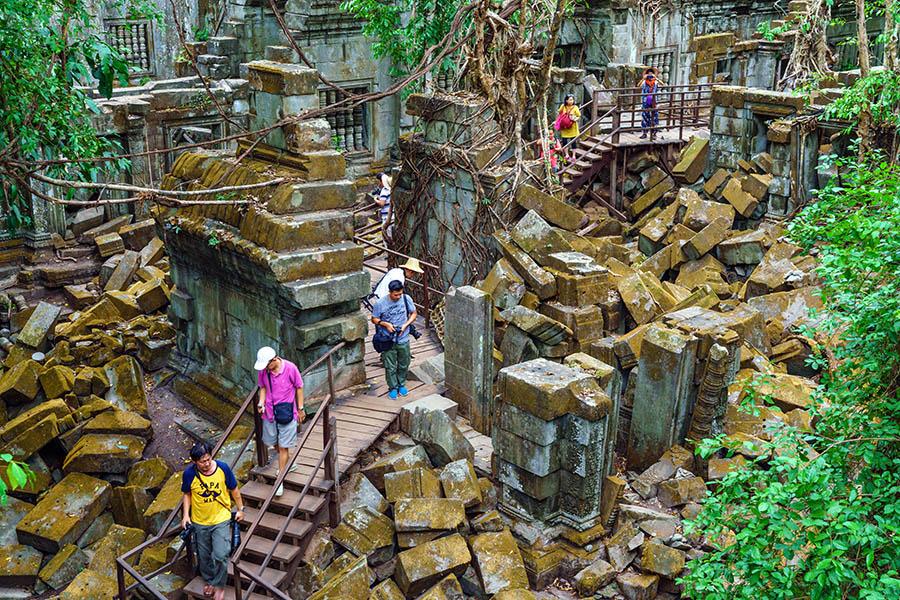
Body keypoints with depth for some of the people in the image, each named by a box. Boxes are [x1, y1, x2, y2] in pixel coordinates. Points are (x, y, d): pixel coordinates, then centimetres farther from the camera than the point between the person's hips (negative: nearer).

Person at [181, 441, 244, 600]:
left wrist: (240, 509, 4)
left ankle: (219, 585, 15)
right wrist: (186, 514, -6)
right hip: (200, 522, 2)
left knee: (220, 555, -10)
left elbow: (234, 490, -4)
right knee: (204, 556, 17)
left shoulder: (223, 468, -20)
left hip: (221, 519, -1)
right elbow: (186, 494, 1)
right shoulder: (189, 473, -19)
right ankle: (209, 580, 44)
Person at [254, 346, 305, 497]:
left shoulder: (290, 368, -18)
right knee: (275, 443, 18)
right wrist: (261, 403, -9)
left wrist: (300, 409, -1)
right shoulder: (263, 370, -8)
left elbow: (299, 388, -5)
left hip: (287, 413, -4)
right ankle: (287, 463, 47)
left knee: (283, 446, -1)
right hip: (270, 412, 4)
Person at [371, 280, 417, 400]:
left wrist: (406, 325, -13)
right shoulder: (380, 303, -16)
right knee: (390, 366, 8)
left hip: (403, 339, 2)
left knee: (403, 365, 16)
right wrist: (386, 324, -21)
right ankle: (393, 388, 27)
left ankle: (401, 384, 38)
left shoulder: (406, 299, -10)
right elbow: (374, 319, -4)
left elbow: (413, 313, 3)